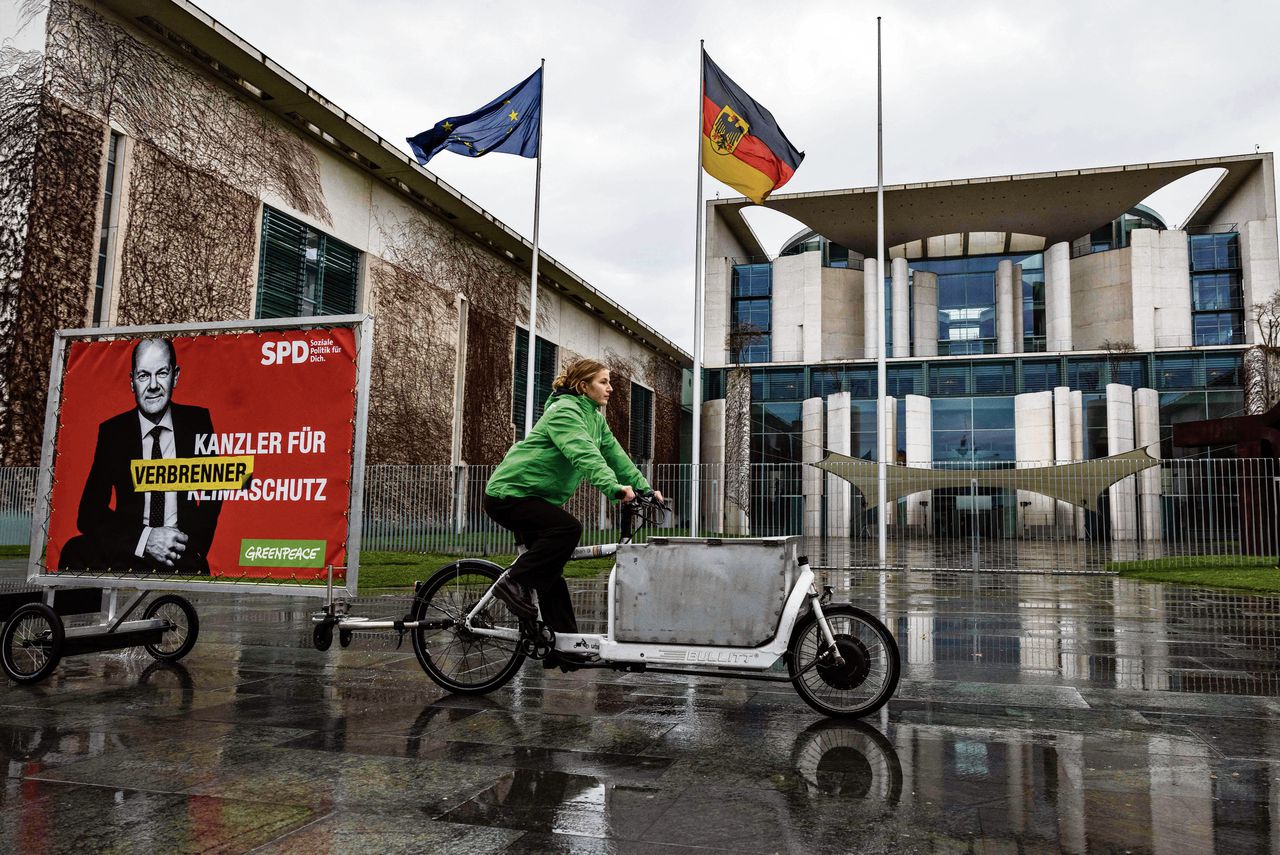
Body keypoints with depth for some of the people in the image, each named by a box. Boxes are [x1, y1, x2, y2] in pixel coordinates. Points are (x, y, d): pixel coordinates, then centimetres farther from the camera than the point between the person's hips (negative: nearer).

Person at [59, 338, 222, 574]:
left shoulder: (198, 421, 5)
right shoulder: (112, 431, 5)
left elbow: (214, 496, 8)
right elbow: (88, 513, 1)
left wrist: (189, 543, -10)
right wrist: (145, 538, -16)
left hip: (184, 558, -2)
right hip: (127, 553, 2)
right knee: (75, 552, -30)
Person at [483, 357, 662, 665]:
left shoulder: (595, 419, 11)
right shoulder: (563, 411, -19)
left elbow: (616, 455, 6)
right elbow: (584, 455, -35)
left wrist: (646, 489, -2)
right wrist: (614, 487, -47)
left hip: (537, 498, 10)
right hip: (509, 494, -10)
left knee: (550, 574, 9)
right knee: (568, 527, -31)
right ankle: (514, 582, -20)